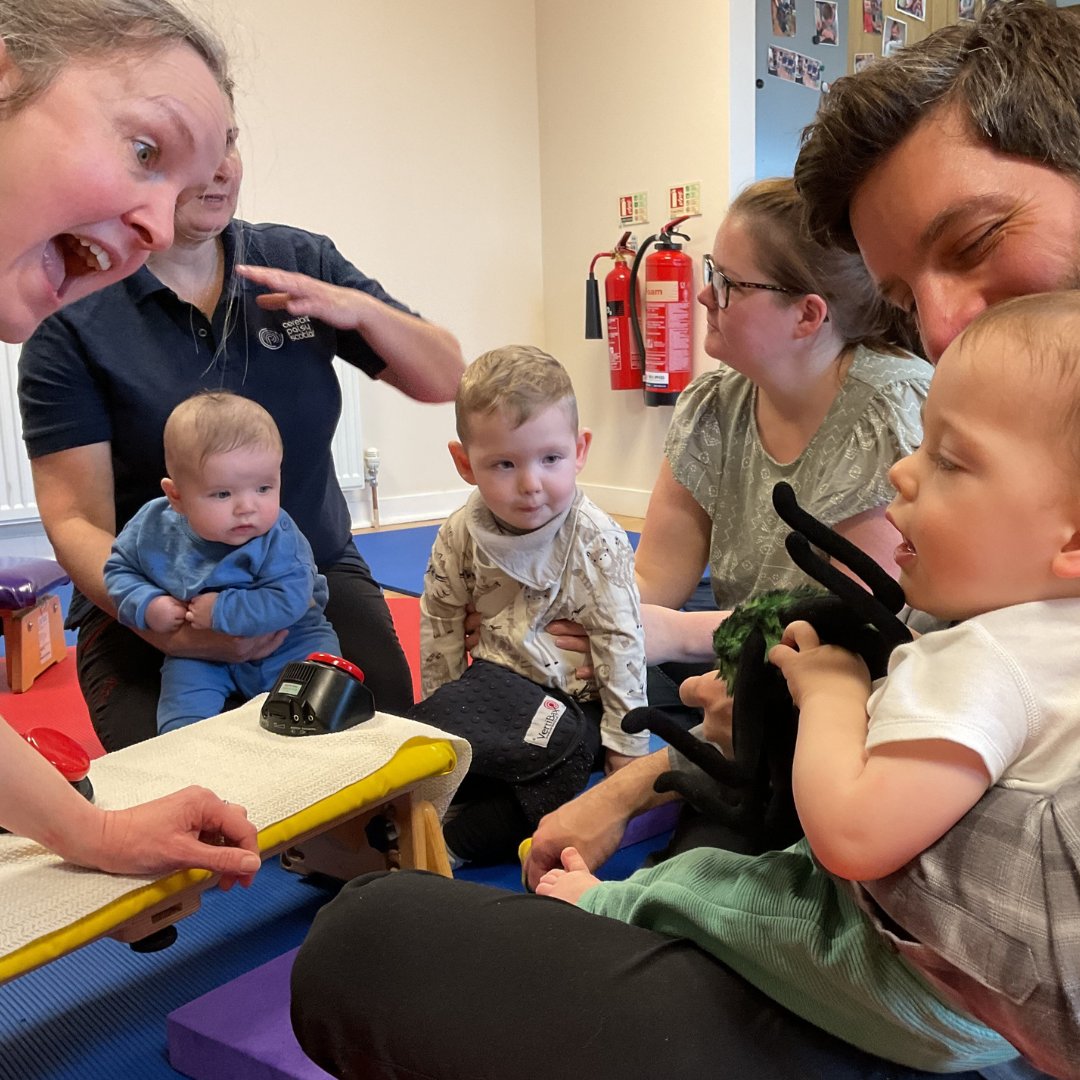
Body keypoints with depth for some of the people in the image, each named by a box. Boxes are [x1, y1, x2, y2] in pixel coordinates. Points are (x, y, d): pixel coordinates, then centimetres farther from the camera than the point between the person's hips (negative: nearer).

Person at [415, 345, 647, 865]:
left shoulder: (599, 543, -20)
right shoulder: (460, 536, -10)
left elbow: (620, 643, -16)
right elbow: (440, 622, 3)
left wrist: (626, 745, -12)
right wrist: (442, 710, 9)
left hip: (573, 699, -4)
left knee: (545, 791, -22)